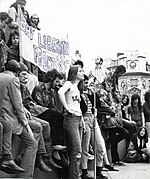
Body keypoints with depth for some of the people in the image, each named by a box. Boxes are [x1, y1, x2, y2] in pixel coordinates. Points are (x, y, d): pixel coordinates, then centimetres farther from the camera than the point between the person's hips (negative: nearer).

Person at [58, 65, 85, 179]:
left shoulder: (77, 89, 23)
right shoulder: (69, 84, -3)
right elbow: (60, 92, -25)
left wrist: (82, 120, 18)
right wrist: (67, 107, -20)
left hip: (78, 119, 9)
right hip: (71, 119, -9)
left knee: (74, 151, 7)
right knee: (77, 151, -14)